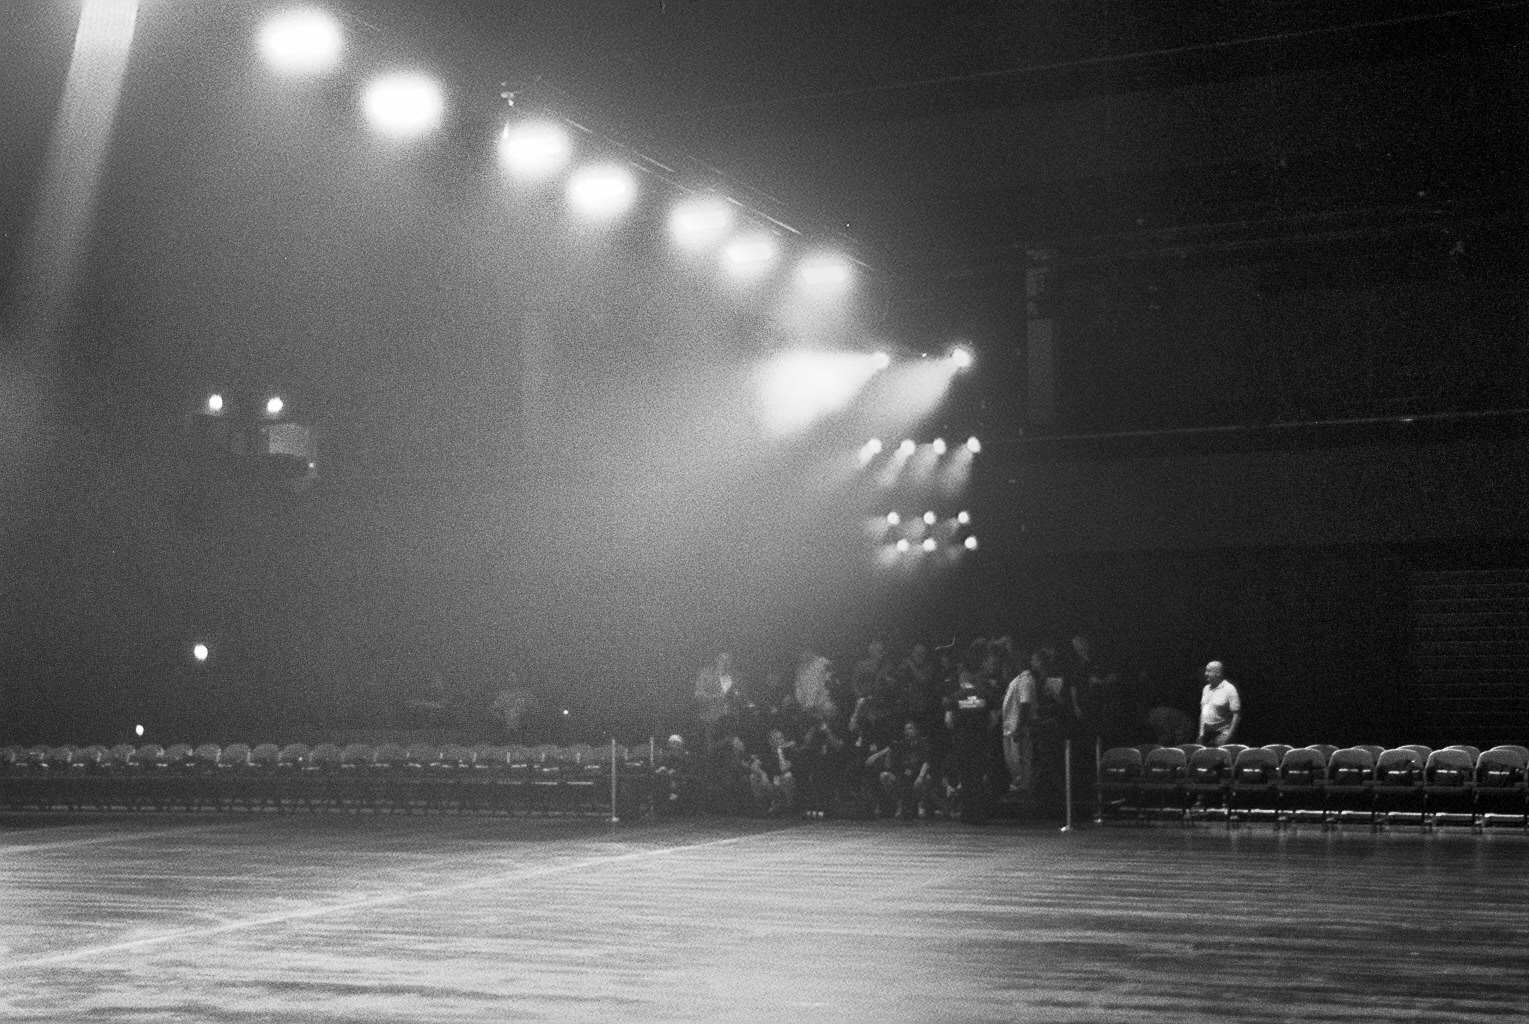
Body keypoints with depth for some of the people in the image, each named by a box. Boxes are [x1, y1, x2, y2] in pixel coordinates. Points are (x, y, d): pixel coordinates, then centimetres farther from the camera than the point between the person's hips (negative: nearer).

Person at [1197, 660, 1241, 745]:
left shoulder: (1229, 690, -8)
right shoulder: (1206, 689, 13)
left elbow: (1236, 714, -11)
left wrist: (1228, 735, -17)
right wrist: (1201, 733, 13)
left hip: (1220, 734, -6)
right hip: (1207, 734, 6)